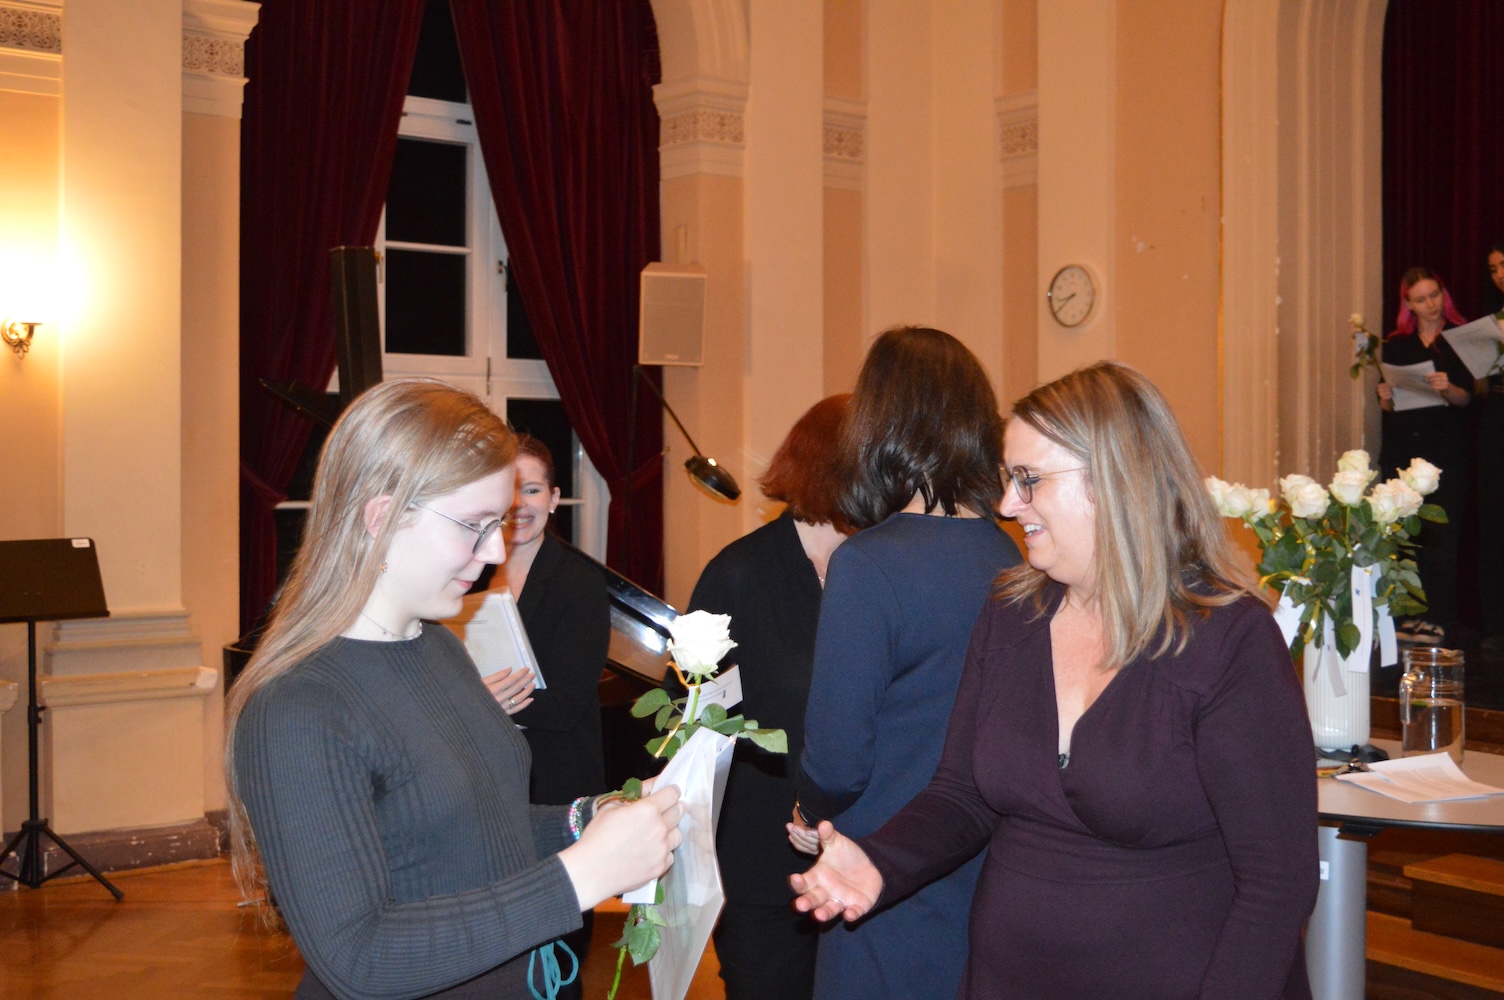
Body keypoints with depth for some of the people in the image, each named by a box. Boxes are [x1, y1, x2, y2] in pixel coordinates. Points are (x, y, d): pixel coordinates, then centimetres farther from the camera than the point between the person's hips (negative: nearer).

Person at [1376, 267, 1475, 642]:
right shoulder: (1396, 344, 12)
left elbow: (1467, 398, -2)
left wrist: (1447, 388, -23)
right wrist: (1385, 396, -9)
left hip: (1446, 451, -3)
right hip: (1402, 448, 3)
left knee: (1441, 536, -7)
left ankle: (1440, 618, -4)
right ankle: (1408, 613, 6)